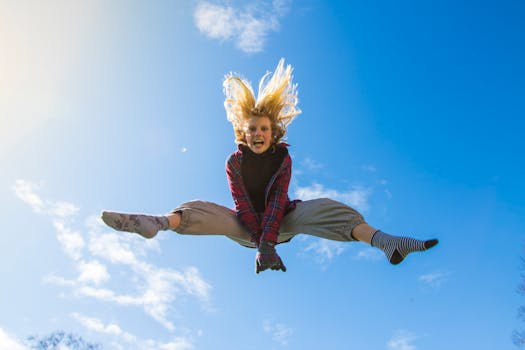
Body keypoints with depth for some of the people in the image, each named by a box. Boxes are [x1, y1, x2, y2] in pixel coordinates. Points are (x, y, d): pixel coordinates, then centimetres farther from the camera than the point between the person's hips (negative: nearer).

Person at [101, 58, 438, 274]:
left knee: (319, 208, -27)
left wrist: (267, 243, -34)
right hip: (247, 225, 1)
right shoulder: (235, 161, -10)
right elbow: (242, 203, -19)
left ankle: (383, 240, -44)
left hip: (281, 221, -1)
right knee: (203, 209, -22)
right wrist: (260, 242, -29)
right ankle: (156, 223, -50)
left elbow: (278, 202, -23)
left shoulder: (283, 158, -12)